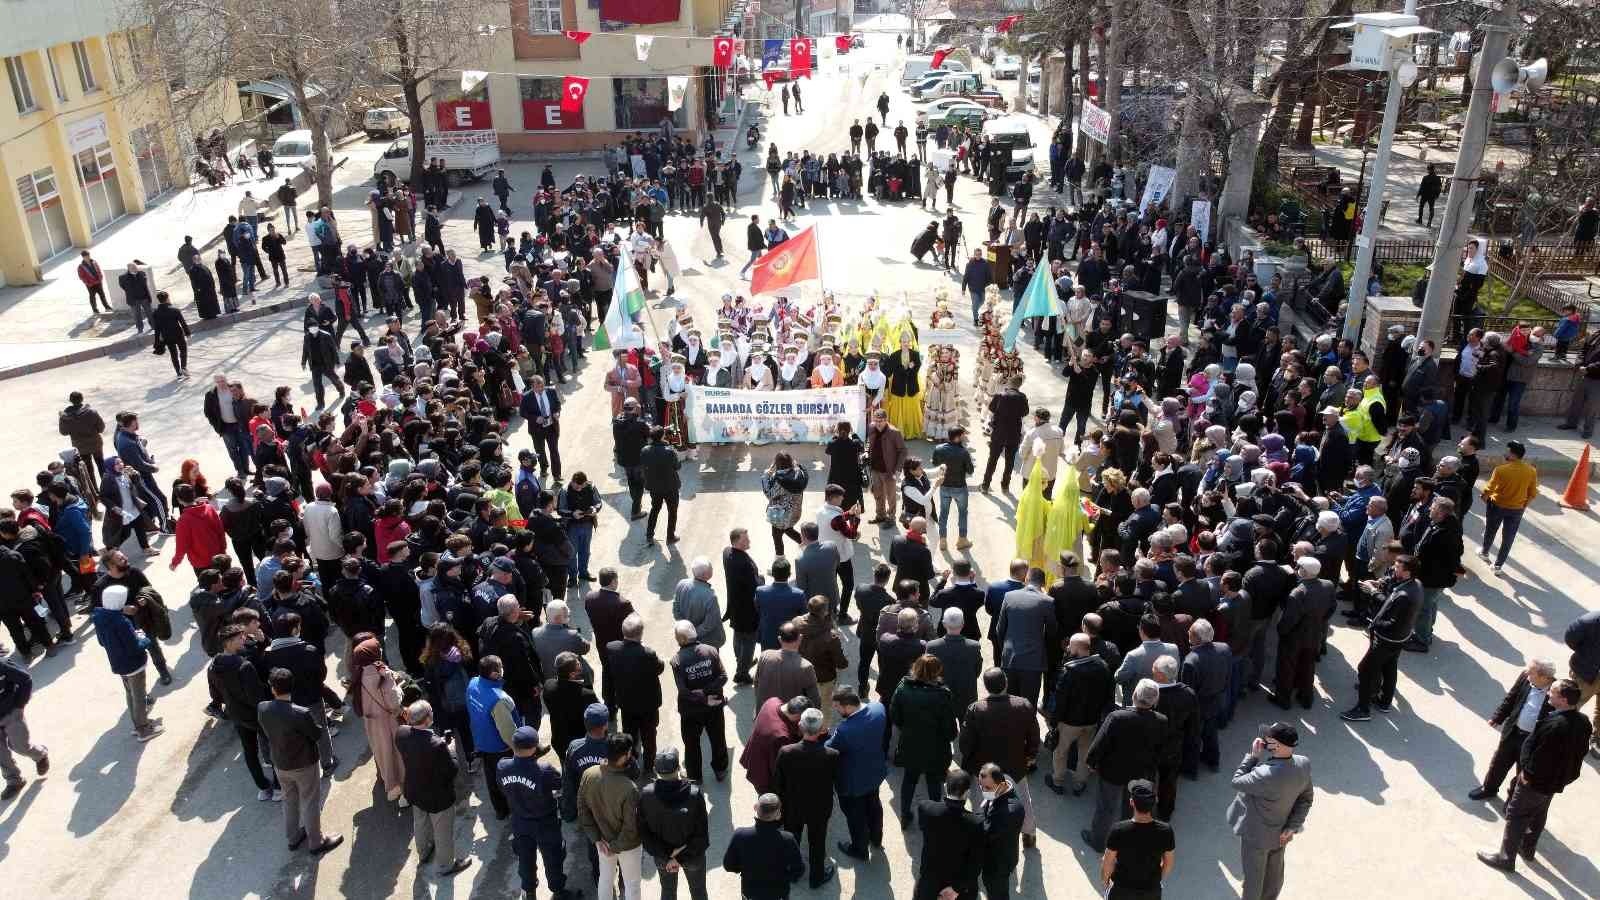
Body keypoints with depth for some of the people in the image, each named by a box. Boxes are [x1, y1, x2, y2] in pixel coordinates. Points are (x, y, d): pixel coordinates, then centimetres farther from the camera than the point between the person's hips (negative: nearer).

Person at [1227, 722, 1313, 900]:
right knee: (1275, 873, 30)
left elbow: (1237, 782, -23)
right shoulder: (1304, 764, -19)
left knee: (1253, 876, 22)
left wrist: (1253, 756, -19)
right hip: (1281, 834, 6)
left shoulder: (1266, 775, -42)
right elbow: (1305, 799, -6)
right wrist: (1292, 827, -3)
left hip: (1257, 835, -6)